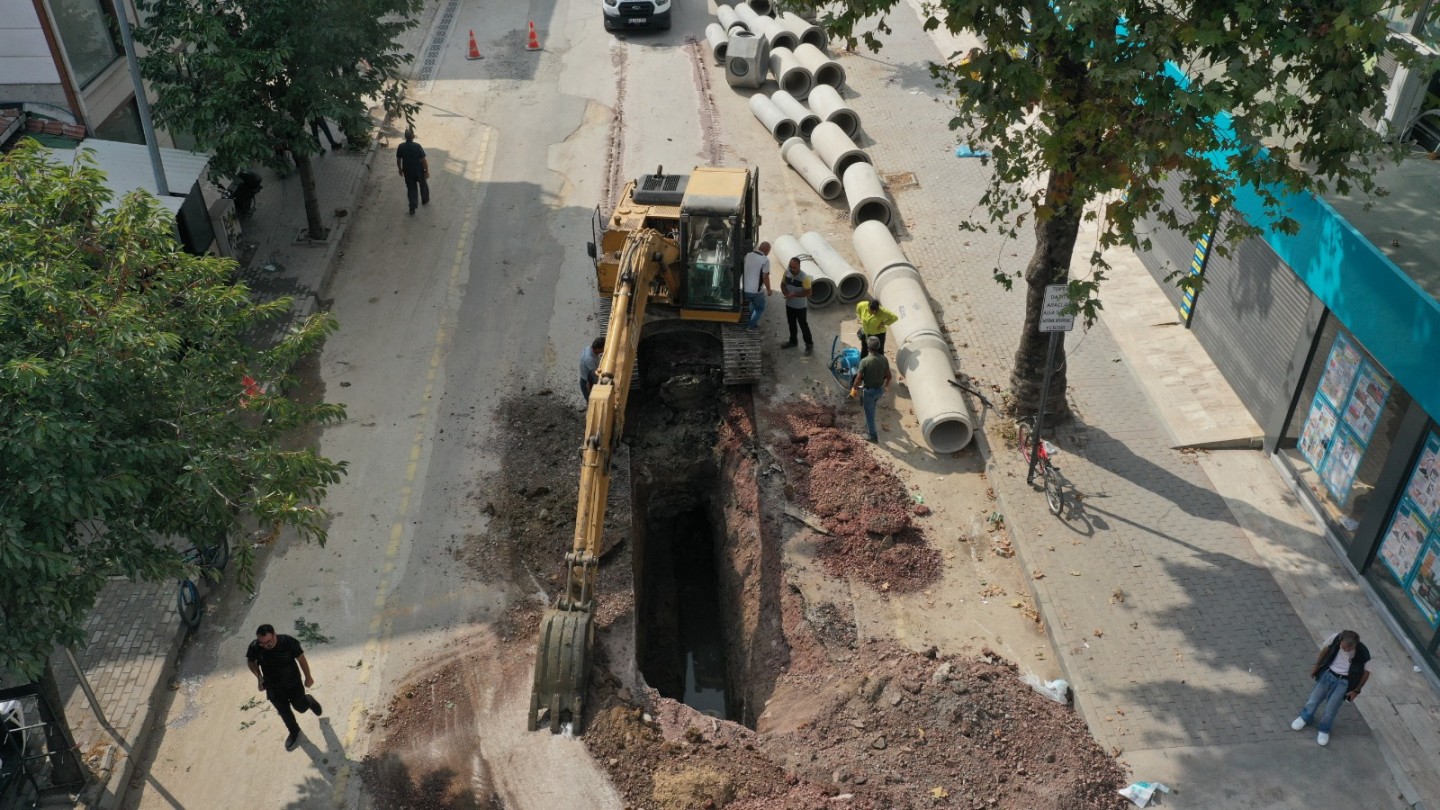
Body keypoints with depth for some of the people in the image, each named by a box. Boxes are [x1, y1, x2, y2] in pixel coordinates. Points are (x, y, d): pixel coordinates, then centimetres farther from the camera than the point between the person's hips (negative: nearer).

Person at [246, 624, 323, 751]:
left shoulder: (289, 642, -33)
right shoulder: (254, 647, -27)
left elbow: (301, 659, -14)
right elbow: (251, 661, -1)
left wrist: (308, 677, -2)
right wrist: (259, 677, -11)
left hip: (293, 683, -2)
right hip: (274, 688, 2)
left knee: (301, 707, 17)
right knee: (284, 712, 20)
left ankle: (309, 701, 54)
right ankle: (294, 732, 49)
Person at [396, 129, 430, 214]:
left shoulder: (401, 147, -12)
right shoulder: (417, 146, -21)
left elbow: (398, 160, -1)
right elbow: (423, 160, -18)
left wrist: (400, 169, 15)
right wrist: (427, 171, -6)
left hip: (407, 172, 2)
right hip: (418, 171, -2)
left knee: (411, 188, 15)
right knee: (423, 185, 24)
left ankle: (412, 208, 14)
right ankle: (425, 201, 43)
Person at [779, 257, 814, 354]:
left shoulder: (804, 277, -26)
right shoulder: (787, 272, -10)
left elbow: (808, 292, -22)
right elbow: (783, 284, 3)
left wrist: (794, 295, -26)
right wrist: (786, 293, -16)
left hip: (801, 306, -6)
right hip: (789, 304, 6)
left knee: (803, 325, 6)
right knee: (791, 323, 22)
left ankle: (809, 344, 22)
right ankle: (793, 341, 41)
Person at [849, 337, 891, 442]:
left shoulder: (865, 361, -26)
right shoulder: (884, 359, -11)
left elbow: (858, 378, -20)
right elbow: (888, 376, -1)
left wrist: (854, 388, -1)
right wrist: (886, 386, 19)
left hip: (869, 390, -5)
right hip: (880, 389, 5)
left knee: (869, 413, 13)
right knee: (871, 410, 29)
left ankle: (872, 435, 25)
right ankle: (869, 427, 46)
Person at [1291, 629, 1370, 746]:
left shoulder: (1363, 654, -27)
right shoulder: (1335, 638, -22)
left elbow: (1366, 672, -9)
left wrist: (1356, 690, -4)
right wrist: (1317, 665, 9)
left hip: (1344, 682, -3)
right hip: (1328, 674, 3)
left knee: (1331, 708, 2)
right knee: (1314, 698, 14)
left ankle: (1324, 730, 31)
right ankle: (1306, 718, 44)